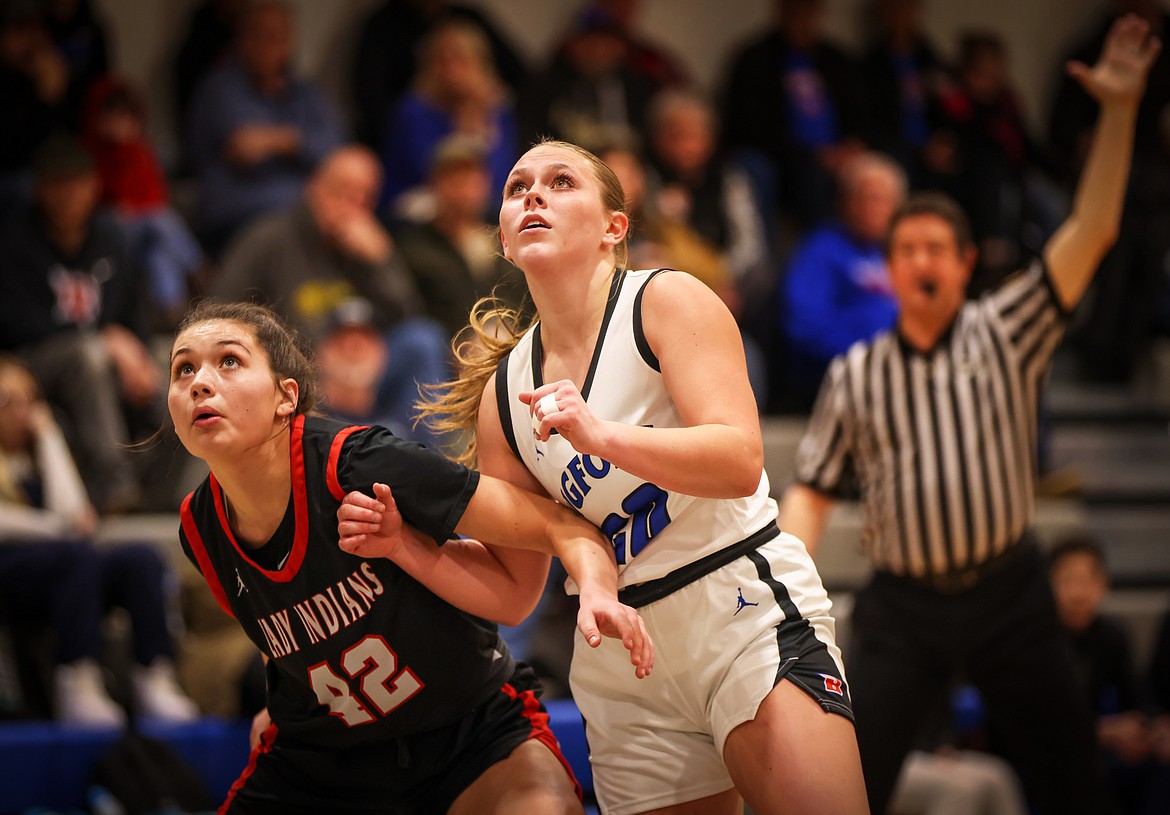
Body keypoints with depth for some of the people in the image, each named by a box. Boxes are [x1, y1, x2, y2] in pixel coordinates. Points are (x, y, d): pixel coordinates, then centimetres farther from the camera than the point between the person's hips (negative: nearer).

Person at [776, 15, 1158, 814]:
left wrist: (1119, 113, -13)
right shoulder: (854, 374, 8)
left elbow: (1089, 234, -4)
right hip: (904, 604, 0)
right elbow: (813, 491, 10)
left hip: (1008, 593, 0)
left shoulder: (1006, 335, 4)